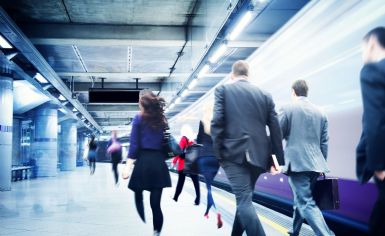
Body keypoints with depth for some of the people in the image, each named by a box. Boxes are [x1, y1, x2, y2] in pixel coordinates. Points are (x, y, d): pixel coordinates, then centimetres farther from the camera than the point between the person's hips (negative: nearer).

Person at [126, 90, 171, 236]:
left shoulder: (139, 118, 1)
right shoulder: (162, 120, 13)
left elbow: (134, 143, -6)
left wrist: (128, 165, -7)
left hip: (143, 161, -3)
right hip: (159, 163, 3)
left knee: (139, 198, 15)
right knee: (156, 203, 3)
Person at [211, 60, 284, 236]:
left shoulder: (223, 90, 4)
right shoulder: (265, 95, 13)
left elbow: (217, 122, -7)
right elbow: (275, 129, 10)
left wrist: (218, 153, -3)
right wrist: (278, 160, 14)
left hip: (234, 153, -4)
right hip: (258, 154, 5)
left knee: (244, 201, -6)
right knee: (244, 198, 19)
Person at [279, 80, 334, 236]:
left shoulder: (287, 109, -3)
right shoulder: (320, 113, 11)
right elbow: (324, 142, 12)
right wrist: (321, 165, 18)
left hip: (297, 163, -6)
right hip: (315, 164, 6)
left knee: (306, 203, -8)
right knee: (301, 200, 19)